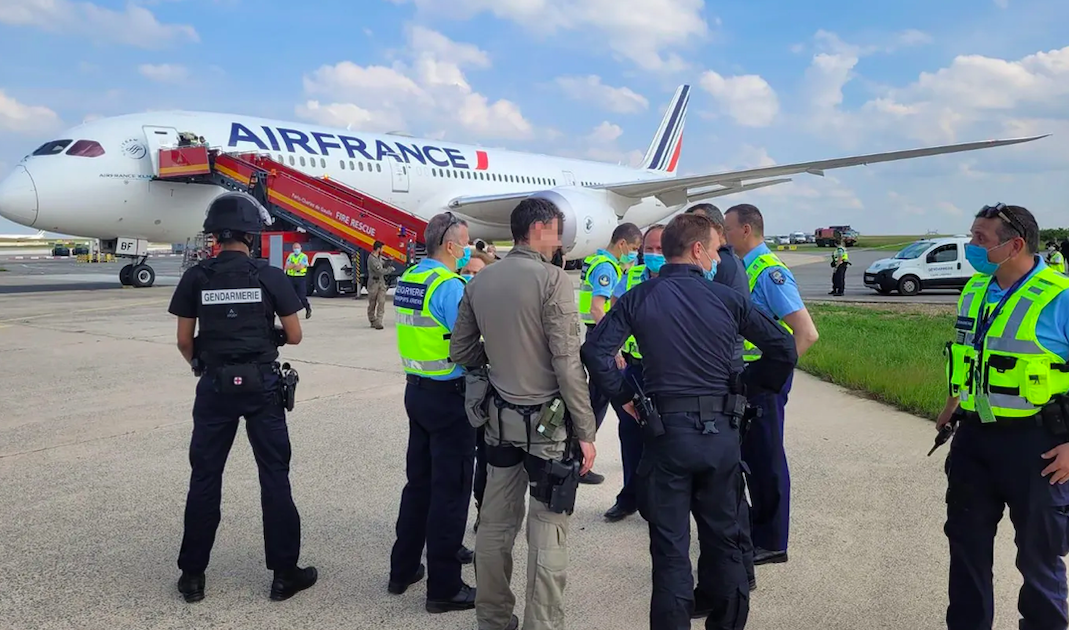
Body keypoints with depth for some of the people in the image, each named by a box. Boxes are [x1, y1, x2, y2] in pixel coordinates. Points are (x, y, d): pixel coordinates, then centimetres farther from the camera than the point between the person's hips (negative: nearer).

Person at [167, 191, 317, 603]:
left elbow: (184, 341, 3)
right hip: (262, 384, -1)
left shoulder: (196, 278, -2)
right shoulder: (270, 276, -6)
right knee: (274, 476, 6)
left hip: (215, 385, 1)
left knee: (205, 478, 11)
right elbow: (294, 336, -1)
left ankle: (192, 575, 20)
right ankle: (284, 573, 14)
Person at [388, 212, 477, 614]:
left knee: (419, 481, 19)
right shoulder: (449, 286, -19)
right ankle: (444, 587, 11)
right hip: (449, 396, -8)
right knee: (450, 489, 2)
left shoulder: (408, 279, 7)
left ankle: (403, 568, 29)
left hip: (417, 390, 8)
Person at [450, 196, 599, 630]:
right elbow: (568, 365, -17)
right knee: (547, 534, 3)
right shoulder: (553, 279, -15)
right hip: (548, 420, -6)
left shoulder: (479, 281, 3)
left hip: (499, 418, 7)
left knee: (495, 524, 16)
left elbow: (461, 351, 11)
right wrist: (586, 432, -11)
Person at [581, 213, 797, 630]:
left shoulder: (639, 298, -3)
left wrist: (624, 396, 0)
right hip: (722, 433, 2)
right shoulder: (727, 298, -1)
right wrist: (743, 387, 11)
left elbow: (594, 351, -13)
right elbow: (784, 350, -1)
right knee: (723, 538, 18)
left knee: (670, 547, 7)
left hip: (666, 432, -1)